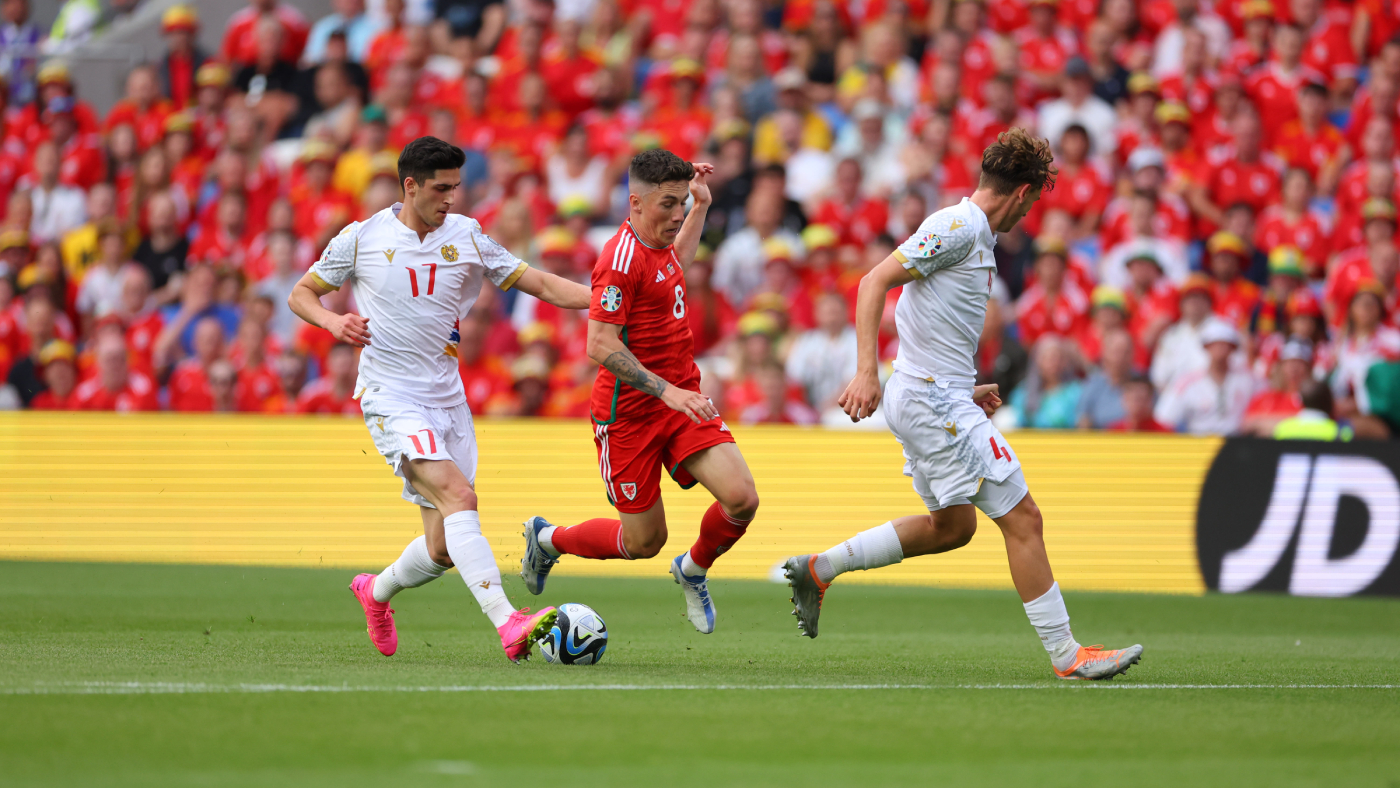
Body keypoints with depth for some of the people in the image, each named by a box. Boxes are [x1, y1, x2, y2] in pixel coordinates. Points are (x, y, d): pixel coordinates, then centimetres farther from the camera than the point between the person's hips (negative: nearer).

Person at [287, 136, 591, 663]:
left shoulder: (467, 238, 7)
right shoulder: (362, 239, -1)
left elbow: (540, 285, 6)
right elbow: (301, 294, 9)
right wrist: (333, 321, -13)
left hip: (447, 398, 5)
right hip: (390, 398, -5)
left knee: (443, 549, 4)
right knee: (457, 494, -27)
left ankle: (377, 591, 37)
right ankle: (508, 626, -39)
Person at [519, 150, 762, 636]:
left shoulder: (657, 246, 8)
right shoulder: (622, 259, -20)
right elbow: (600, 346, -25)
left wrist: (702, 205, 29)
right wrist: (668, 391, -29)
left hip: (681, 400, 7)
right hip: (630, 413, -7)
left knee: (741, 499, -12)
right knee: (644, 542, 4)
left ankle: (694, 570, 17)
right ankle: (548, 539, 31)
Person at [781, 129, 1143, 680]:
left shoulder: (976, 235, 16)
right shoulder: (959, 226, -14)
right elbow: (875, 283, -20)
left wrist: (966, 393, 20)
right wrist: (867, 372, -28)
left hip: (933, 399, 10)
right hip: (934, 402, -10)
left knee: (952, 526, 20)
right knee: (1022, 518, -7)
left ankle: (818, 569, 23)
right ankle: (1065, 654, -3)